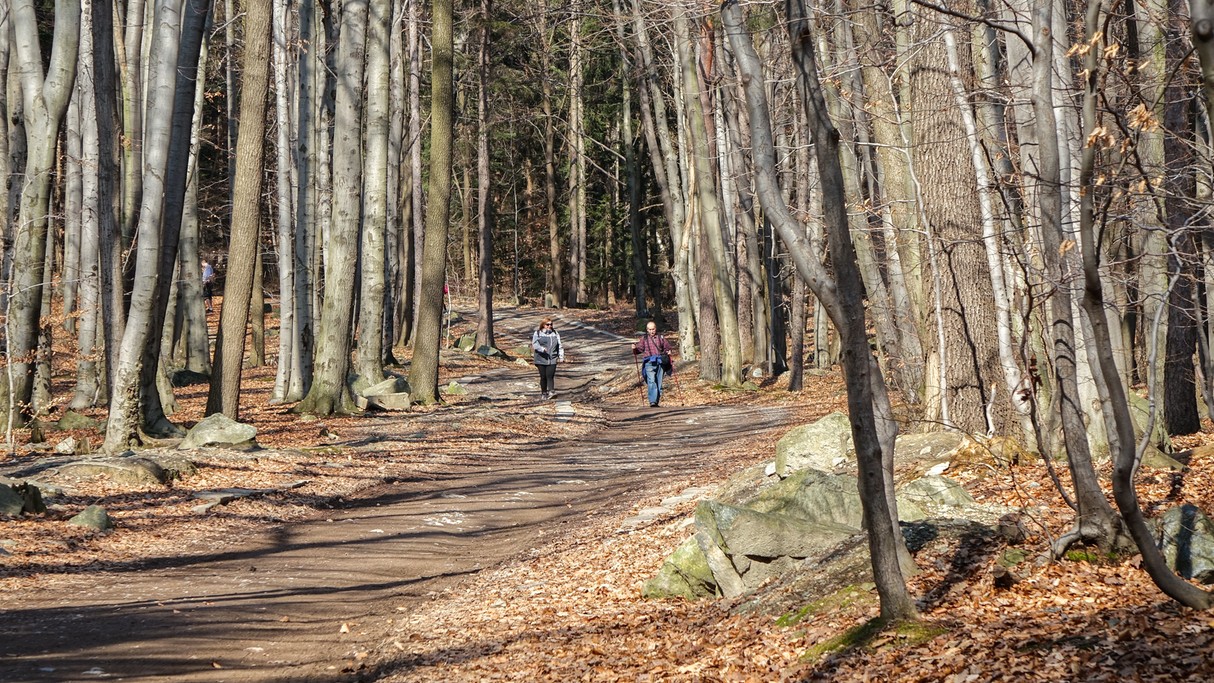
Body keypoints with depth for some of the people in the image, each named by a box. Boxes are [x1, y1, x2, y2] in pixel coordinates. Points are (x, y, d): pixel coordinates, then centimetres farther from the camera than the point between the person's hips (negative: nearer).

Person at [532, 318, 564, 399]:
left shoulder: (555, 334, 13)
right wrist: (542, 349, -27)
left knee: (550, 376, -11)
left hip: (552, 359, 1)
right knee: (543, 377, 3)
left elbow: (559, 346, 15)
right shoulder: (538, 333, 3)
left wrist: (561, 357, 7)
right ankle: (543, 393, 15)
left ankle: (551, 392, -14)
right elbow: (535, 344, -9)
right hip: (541, 359, -1)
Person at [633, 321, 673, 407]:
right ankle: (652, 402, -25)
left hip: (660, 363, 2)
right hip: (649, 363, -2)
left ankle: (657, 402, 11)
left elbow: (667, 347, 22)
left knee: (659, 383, 4)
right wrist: (634, 348, -12)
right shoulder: (643, 339, 11)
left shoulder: (660, 338, 13)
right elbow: (639, 350, 9)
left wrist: (668, 351, 1)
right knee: (651, 382, -17)